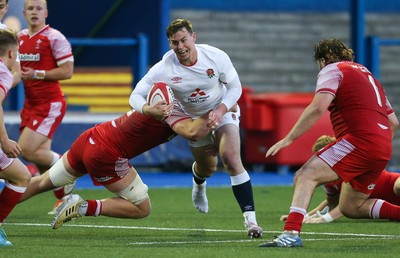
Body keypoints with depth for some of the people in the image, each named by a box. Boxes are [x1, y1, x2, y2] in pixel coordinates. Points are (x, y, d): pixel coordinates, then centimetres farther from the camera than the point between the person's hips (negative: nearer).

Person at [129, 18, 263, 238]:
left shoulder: (216, 57, -26)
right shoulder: (163, 69, -27)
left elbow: (235, 87, -12)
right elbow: (136, 96, -23)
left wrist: (220, 111, -29)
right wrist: (148, 109, -46)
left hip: (223, 110, -2)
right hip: (193, 118, 2)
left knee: (231, 159, -23)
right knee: (208, 168, 15)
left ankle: (250, 219, -21)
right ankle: (198, 182, 58)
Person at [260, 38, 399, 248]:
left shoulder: (332, 69, 4)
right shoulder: (366, 73, 29)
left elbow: (318, 107, -14)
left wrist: (288, 138, -12)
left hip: (359, 140, -8)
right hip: (383, 149, 8)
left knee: (305, 175, -15)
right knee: (351, 207, 19)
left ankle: (291, 232, -35)